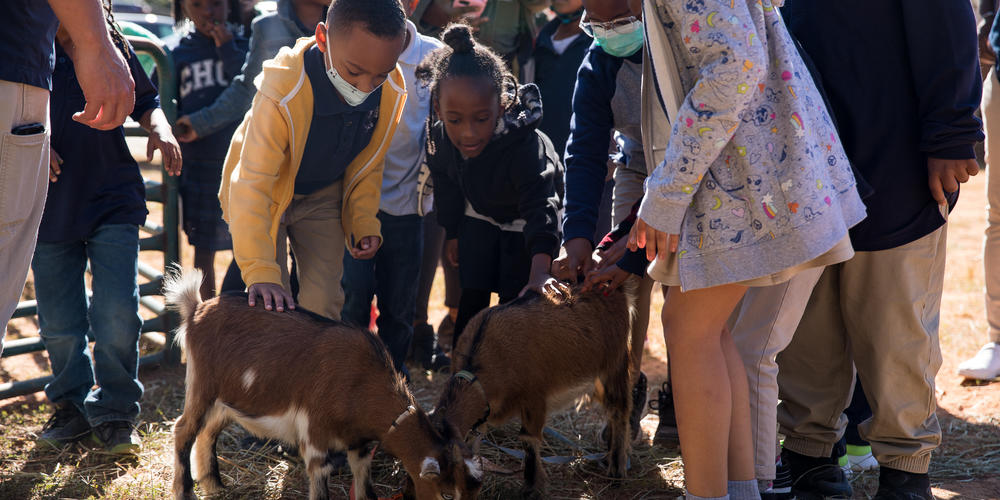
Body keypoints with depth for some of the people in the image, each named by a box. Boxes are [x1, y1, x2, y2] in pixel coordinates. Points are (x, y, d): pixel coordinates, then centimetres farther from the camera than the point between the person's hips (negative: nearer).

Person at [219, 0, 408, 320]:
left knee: (324, 304, -1)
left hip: (322, 197, 4)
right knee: (271, 306, -12)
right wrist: (260, 272, -46)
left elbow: (367, 162, 0)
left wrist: (365, 222, -9)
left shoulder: (392, 91, -22)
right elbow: (252, 186, -40)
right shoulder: (282, 93, -39)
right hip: (266, 196, -4)